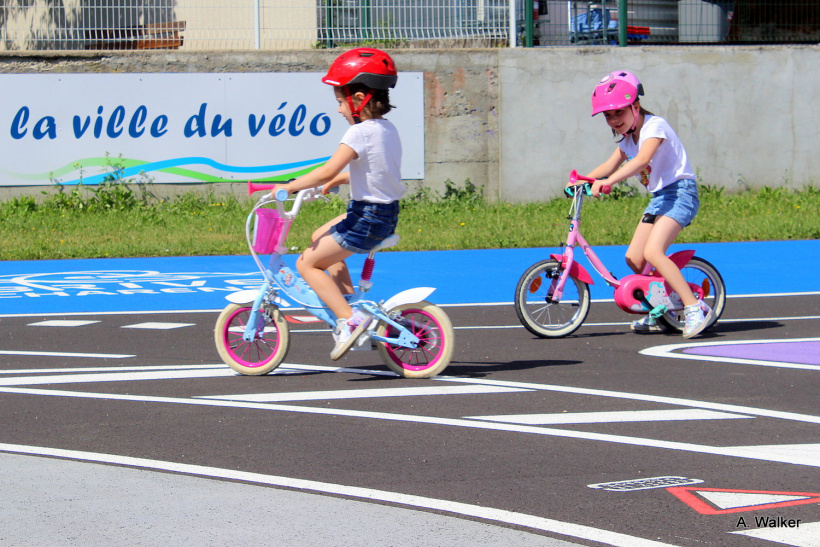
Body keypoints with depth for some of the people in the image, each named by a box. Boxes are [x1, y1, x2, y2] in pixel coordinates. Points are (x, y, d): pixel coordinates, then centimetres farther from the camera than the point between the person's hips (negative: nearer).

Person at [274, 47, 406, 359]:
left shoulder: (360, 133, -19)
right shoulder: (387, 129, 9)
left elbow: (328, 170, -25)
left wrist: (288, 187, -16)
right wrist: (337, 181, 26)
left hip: (367, 218, -10)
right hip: (386, 214, 10)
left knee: (307, 263, -3)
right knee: (319, 238, 28)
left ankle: (349, 319, -10)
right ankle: (349, 302, 26)